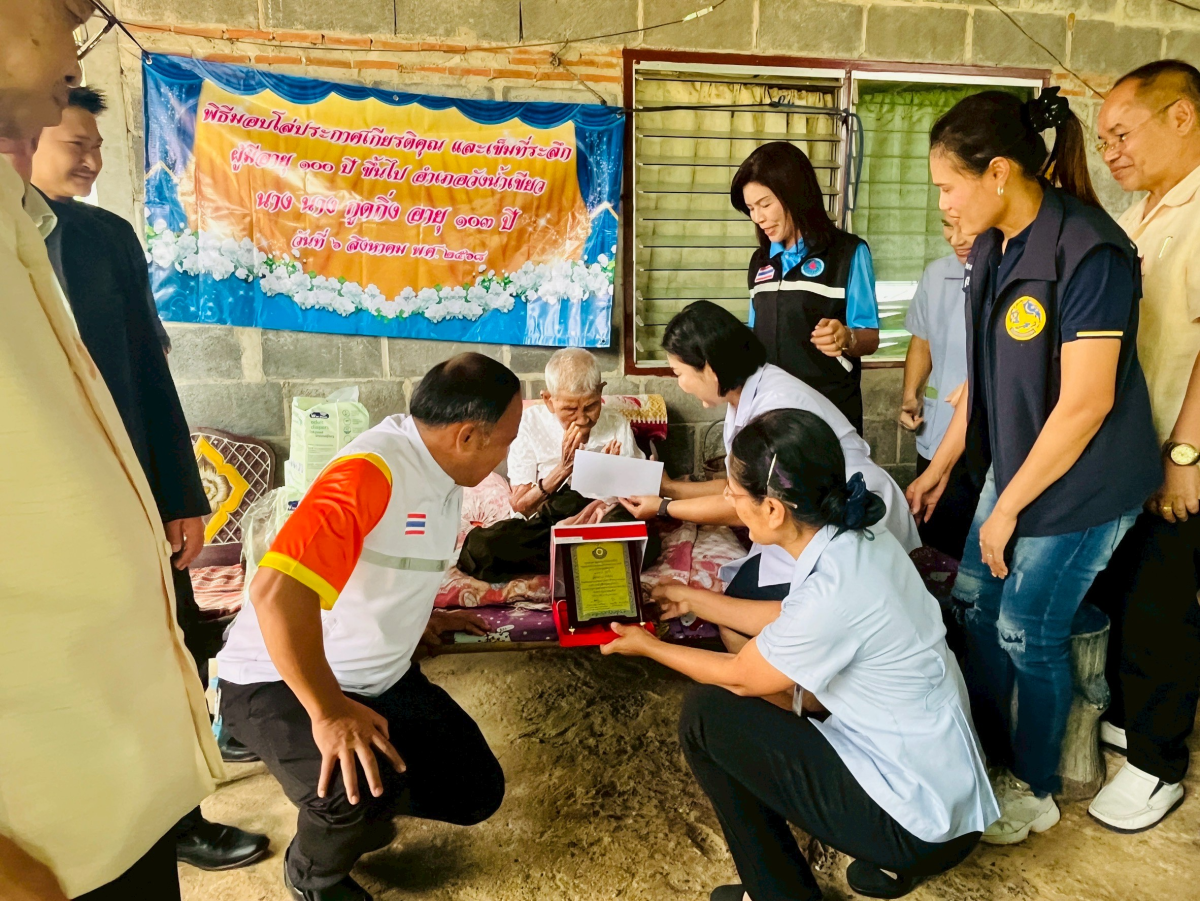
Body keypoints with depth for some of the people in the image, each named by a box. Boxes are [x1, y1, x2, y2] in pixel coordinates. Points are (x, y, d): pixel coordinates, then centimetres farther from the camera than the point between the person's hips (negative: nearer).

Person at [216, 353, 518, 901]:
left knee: (477, 791, 0)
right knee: (365, 793, -31)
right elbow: (277, 589, -39)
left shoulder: (444, 474, 1)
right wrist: (329, 712, -33)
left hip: (380, 679, 8)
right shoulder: (373, 470, -30)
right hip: (280, 681, -8)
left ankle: (360, 809, 27)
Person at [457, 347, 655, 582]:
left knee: (647, 540, -35)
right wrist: (563, 468, -15)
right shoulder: (530, 422, -1)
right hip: (540, 529, 1)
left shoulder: (618, 426, 3)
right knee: (478, 546, -32)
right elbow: (520, 505, -2)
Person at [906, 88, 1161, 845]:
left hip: (1081, 480, -7)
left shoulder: (1087, 251, -23)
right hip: (1018, 465, 7)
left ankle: (1035, 791, 31)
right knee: (976, 603, 14)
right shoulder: (993, 246, 2)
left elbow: (1085, 401, -23)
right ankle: (988, 753, 37)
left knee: (1029, 633, 5)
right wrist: (943, 463, 12)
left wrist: (1009, 505, -16)